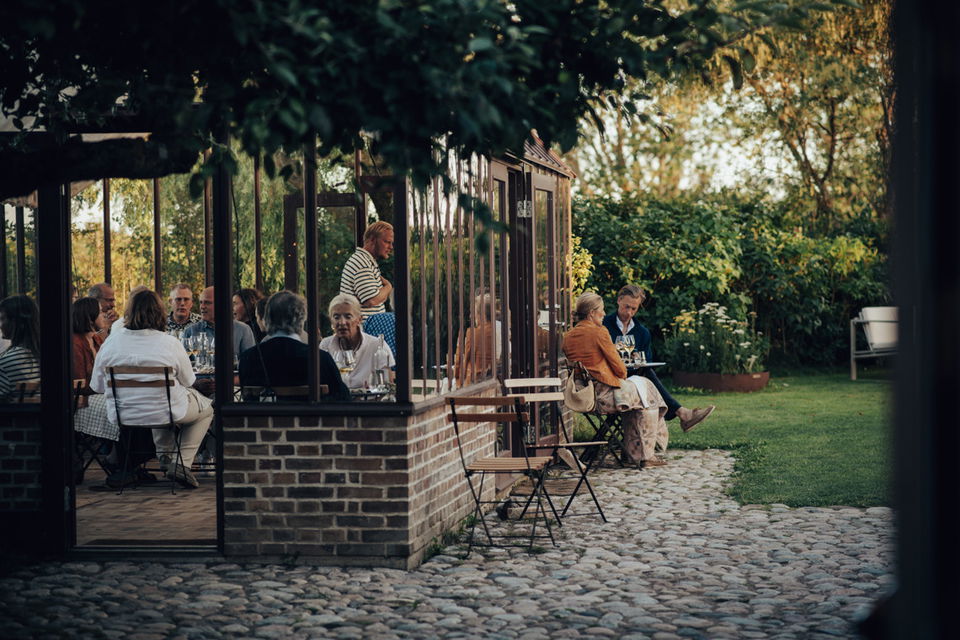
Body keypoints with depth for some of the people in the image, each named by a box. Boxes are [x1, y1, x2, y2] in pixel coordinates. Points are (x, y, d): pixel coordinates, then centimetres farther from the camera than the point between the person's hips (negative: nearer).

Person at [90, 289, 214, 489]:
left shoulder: (110, 344, -6)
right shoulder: (171, 343, -13)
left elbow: (97, 386, 3)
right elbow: (188, 381, 0)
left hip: (122, 416, 5)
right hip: (164, 414, -4)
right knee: (206, 408, 25)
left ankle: (165, 456, 39)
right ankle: (181, 463, 12)